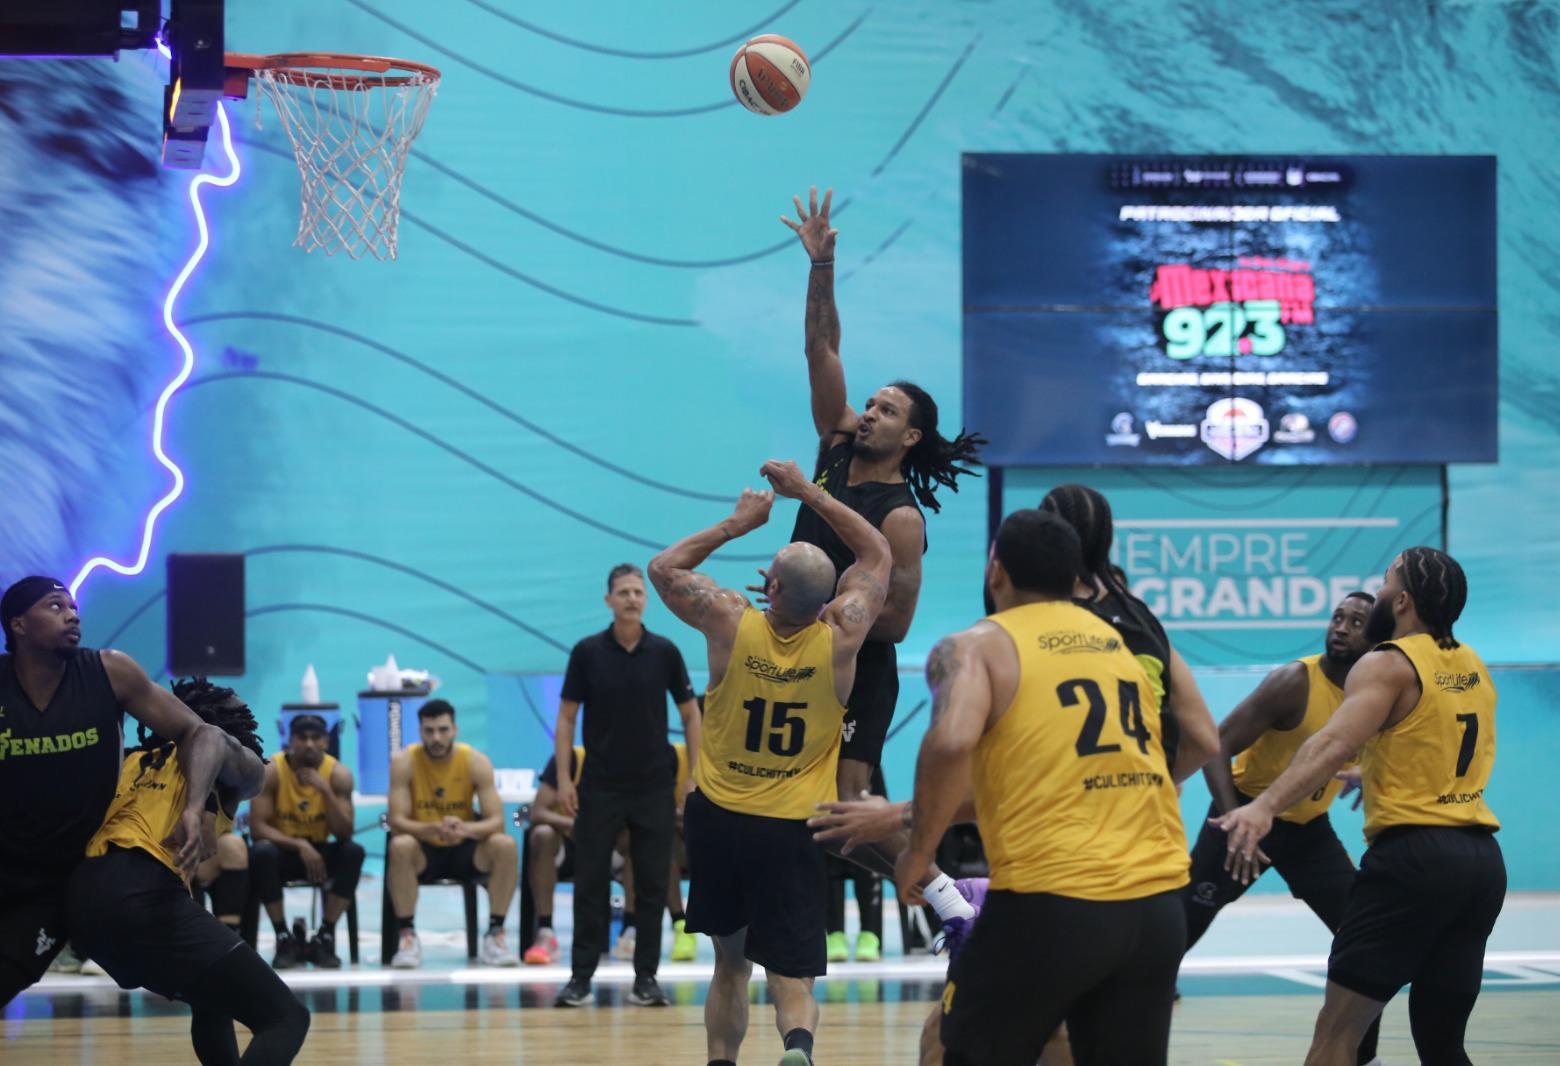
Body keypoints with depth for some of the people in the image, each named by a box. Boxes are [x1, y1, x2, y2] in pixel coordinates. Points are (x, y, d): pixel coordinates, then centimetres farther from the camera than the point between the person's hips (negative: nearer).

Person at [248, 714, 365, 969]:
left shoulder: (338, 774, -11)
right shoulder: (271, 771, -16)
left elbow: (344, 834, -18)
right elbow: (258, 827, -21)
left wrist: (326, 790, -31)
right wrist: (299, 845, -34)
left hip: (318, 853, 2)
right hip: (282, 850, -2)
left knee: (353, 851, -28)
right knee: (262, 852, -35)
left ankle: (325, 937, -17)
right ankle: (284, 938, -20)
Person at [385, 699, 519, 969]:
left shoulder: (476, 762, -11)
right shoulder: (404, 762, -13)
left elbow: (496, 822, -16)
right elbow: (397, 822, -20)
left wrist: (465, 829, -39)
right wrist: (434, 829, -41)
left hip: (464, 851, 1)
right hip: (423, 852, -1)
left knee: (505, 845, -27)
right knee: (400, 846, -35)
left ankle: (494, 936, -18)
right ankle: (408, 937, -25)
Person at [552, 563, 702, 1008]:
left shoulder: (665, 652, -1)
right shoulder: (587, 651, -3)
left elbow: (689, 714, 5)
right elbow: (566, 716, 2)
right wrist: (564, 777, -5)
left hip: (653, 787, 1)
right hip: (599, 787, -1)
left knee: (651, 884, 2)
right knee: (590, 883, 0)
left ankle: (645, 978, 9)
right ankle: (582, 976, 5)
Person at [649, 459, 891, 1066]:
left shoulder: (730, 623, -12)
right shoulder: (841, 637, -10)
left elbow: (665, 567, 8)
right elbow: (878, 555, 8)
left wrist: (738, 524, 11)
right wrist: (809, 493, 10)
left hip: (717, 817, 1)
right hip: (792, 832, -1)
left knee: (730, 961, 21)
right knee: (791, 977, -1)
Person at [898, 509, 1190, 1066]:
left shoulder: (976, 647, 0)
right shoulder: (1124, 644, 20)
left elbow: (951, 744, -21)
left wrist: (918, 853, -5)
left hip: (1051, 904, -5)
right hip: (1156, 904, 5)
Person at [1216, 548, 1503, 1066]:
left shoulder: (1390, 665, -6)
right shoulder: (1474, 668, 16)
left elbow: (1334, 743, -24)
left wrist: (1265, 805, -36)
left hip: (1414, 854, -7)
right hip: (1483, 862, 7)